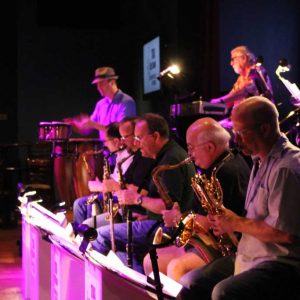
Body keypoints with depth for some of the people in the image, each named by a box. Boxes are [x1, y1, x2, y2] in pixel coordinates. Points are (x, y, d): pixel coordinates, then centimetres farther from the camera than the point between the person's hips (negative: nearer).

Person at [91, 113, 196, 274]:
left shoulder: (171, 159, -18)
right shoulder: (168, 155, 15)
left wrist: (137, 199, -17)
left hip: (165, 228, -11)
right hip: (160, 223, 11)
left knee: (102, 235, -9)